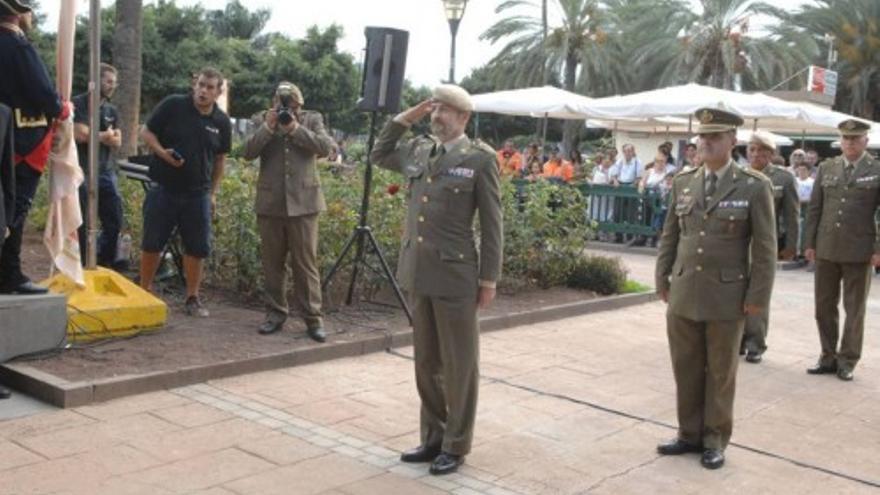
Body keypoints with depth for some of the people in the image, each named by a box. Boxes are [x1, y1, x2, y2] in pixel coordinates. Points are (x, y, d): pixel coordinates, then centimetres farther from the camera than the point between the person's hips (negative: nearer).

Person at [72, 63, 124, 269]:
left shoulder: (112, 110, 15)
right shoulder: (80, 103, -5)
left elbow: (117, 142, 6)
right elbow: (80, 134, -16)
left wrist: (94, 136, -13)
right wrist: (105, 135, -2)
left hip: (106, 171, 6)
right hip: (82, 171, -6)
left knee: (114, 220, 8)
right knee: (82, 223, 0)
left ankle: (106, 260, 22)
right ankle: (82, 264, 9)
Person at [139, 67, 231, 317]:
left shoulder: (222, 122, 3)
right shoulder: (173, 105, -6)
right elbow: (147, 132, 0)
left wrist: (213, 191, 13)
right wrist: (163, 153, -18)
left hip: (198, 194, 2)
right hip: (164, 189, -2)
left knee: (197, 247, 4)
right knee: (152, 243, 5)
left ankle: (192, 298, 17)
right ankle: (143, 292, 20)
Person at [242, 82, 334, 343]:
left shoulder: (312, 119, 6)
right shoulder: (262, 120, 9)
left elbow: (326, 147, -9)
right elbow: (248, 152, -3)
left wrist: (296, 128, -13)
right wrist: (268, 127, -13)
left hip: (303, 203, -2)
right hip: (270, 203, 2)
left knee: (305, 263, -1)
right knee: (272, 263, 9)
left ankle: (313, 318, 4)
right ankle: (275, 314, 20)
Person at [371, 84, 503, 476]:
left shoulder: (480, 158, -8)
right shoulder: (417, 150, 9)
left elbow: (491, 223, -7)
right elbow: (379, 156, 27)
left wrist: (489, 279, -8)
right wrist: (403, 119, 12)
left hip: (455, 275, -6)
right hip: (418, 274, 6)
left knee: (458, 365, 5)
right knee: (426, 362, 15)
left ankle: (455, 445, 17)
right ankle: (433, 437, 28)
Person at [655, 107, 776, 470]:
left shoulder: (754, 187, -6)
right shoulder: (683, 182, 6)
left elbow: (765, 247, -6)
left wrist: (757, 297, -9)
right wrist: (663, 280, 9)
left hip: (727, 297, -4)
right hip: (683, 294, 4)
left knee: (720, 372, 9)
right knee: (686, 369, 11)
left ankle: (714, 440, 22)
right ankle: (690, 434, 24)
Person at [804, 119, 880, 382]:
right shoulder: (826, 168, 8)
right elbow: (814, 208, 9)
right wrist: (810, 243, 4)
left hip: (859, 252, -3)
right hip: (826, 250, 3)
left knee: (854, 309, 7)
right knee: (824, 306, 9)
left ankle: (847, 361, 17)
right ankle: (828, 357, 21)